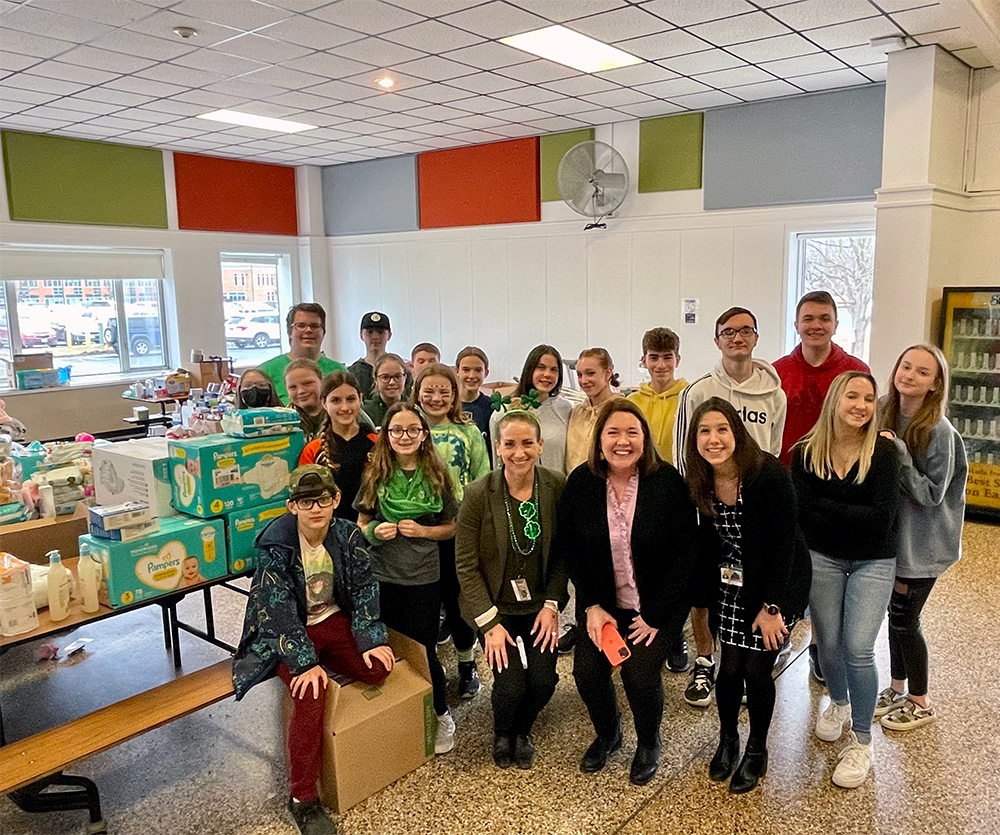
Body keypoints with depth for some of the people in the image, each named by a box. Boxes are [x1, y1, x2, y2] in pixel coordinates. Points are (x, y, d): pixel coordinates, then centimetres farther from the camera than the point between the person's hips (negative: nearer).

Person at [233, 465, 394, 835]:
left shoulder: (349, 534, -9)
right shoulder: (276, 544, -20)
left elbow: (364, 588, -4)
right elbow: (279, 609, -22)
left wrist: (371, 638, -14)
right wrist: (304, 662, -28)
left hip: (332, 619, 4)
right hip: (285, 631, -4)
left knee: (378, 668, -20)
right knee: (311, 694, -27)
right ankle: (302, 799, -15)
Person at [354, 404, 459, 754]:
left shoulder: (436, 475, -2)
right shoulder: (375, 474, 0)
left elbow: (451, 527, 4)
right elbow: (361, 523, 7)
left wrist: (422, 531, -13)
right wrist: (375, 531, -14)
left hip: (424, 577, -1)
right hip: (382, 576, 1)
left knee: (423, 649, 6)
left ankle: (440, 717, 28)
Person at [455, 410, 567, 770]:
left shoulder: (557, 487, -10)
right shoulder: (478, 494, -16)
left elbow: (562, 553, 0)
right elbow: (466, 565, -11)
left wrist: (552, 605, -8)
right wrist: (490, 624, -13)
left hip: (539, 603, 2)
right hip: (495, 605, -2)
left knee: (544, 681, -10)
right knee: (511, 685, -13)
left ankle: (523, 730, 28)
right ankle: (502, 733, 26)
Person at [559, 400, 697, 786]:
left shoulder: (668, 482, -15)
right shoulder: (580, 483, -7)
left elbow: (684, 554, -12)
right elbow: (571, 550, 0)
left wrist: (655, 615, -13)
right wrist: (592, 606, -8)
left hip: (657, 605, -2)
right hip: (602, 602, 3)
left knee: (640, 673, -15)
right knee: (587, 671, -8)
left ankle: (649, 744, 20)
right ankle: (607, 734, 27)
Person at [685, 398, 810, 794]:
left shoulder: (770, 475, -23)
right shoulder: (700, 483, -7)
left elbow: (784, 543, -20)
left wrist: (772, 607, -18)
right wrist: (706, 591, 4)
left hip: (776, 586, -4)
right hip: (731, 586, 4)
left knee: (756, 669, 0)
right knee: (730, 667, 4)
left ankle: (757, 751, 26)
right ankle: (727, 740, 32)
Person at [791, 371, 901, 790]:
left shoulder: (883, 452, -11)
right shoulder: (806, 452, -6)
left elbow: (882, 517, -19)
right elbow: (802, 513, -13)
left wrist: (825, 507, -17)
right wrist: (854, 518, -17)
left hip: (873, 563, -2)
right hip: (822, 559, 2)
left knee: (858, 649, -8)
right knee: (828, 644, 11)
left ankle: (861, 741, 11)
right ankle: (838, 703, 42)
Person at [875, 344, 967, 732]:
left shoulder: (939, 431, -19)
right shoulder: (886, 415, -1)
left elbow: (931, 495, -20)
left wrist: (899, 454, -28)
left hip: (922, 543, -6)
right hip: (891, 533, 6)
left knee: (904, 619, 5)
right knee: (896, 613, 17)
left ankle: (920, 703, 24)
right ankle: (897, 688, 35)